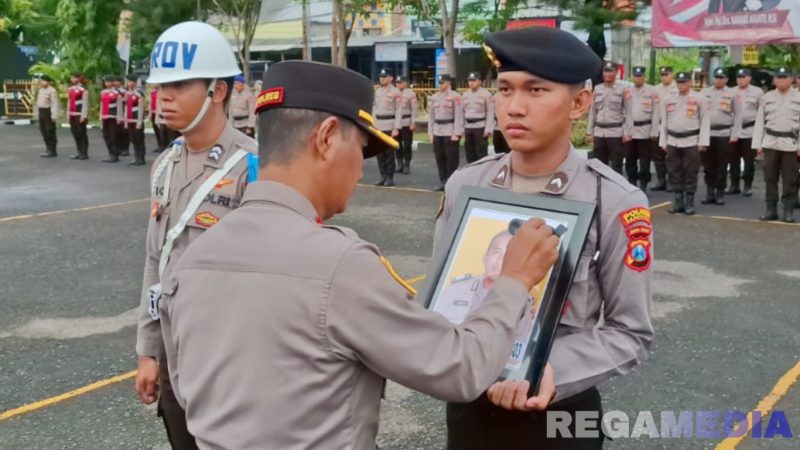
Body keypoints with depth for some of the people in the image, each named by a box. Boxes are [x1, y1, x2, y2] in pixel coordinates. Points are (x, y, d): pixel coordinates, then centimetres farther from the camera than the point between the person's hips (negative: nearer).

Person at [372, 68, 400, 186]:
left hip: (389, 126, -6)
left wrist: (396, 128, -15)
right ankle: (383, 177, 15)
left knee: (389, 153, -1)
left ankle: (390, 178, 5)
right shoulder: (377, 91, 12)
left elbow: (399, 111, -9)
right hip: (378, 126, 6)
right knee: (379, 152, 7)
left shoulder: (395, 92, -6)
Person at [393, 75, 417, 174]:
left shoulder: (411, 94, -5)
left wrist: (413, 122, -12)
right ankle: (400, 165, 17)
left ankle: (406, 166, 9)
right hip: (396, 123, 5)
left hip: (407, 123, -5)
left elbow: (414, 109, -7)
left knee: (407, 145, 1)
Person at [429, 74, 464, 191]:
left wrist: (456, 133, -15)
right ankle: (442, 182, 18)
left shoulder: (455, 97, -8)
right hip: (437, 132, 6)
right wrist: (430, 132, 9)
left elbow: (459, 116, -11)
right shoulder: (434, 97, 10)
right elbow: (431, 116, 13)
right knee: (440, 158, 9)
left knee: (451, 159, -2)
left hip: (450, 132, -6)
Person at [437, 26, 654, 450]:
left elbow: (630, 332, -10)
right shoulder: (463, 185, -3)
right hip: (469, 402, 3)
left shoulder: (616, 202, -14)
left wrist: (548, 373, -24)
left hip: (561, 411, -3)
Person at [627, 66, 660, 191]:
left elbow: (656, 113, -3)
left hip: (646, 130, -3)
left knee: (644, 161, 0)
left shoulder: (652, 91, -2)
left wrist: (654, 132, -8)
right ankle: (632, 184, 18)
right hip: (630, 131, 3)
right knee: (630, 160, 7)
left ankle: (643, 185, 7)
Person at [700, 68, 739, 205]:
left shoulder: (731, 94, 2)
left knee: (721, 166, 2)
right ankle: (709, 193, 15)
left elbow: (737, 116, 2)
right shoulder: (705, 92, 8)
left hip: (724, 134, -2)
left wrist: (734, 135, -5)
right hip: (707, 133, 2)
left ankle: (720, 194, 10)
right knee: (708, 166, 6)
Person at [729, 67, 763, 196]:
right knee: (733, 160, 7)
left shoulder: (757, 92, -1)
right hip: (733, 130, 3)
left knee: (749, 160, 2)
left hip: (750, 130, -3)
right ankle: (734, 185, 17)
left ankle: (748, 186, 11)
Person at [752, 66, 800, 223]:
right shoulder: (766, 98, 7)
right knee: (770, 177, 6)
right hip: (770, 142, 2)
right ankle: (771, 209, 14)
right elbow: (759, 122, 7)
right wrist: (758, 144, 2)